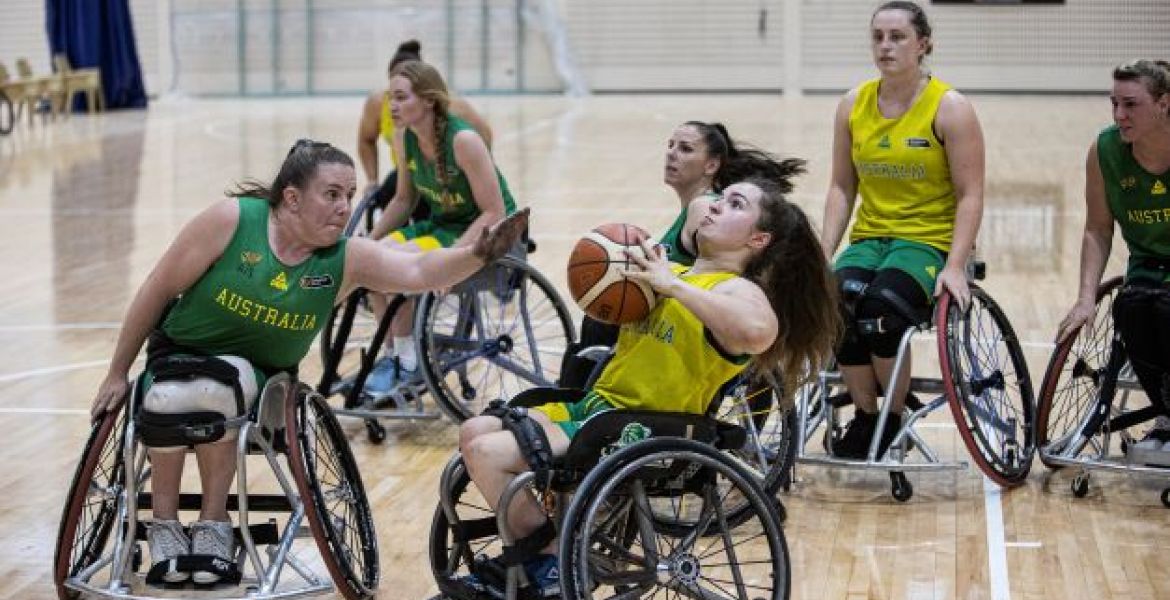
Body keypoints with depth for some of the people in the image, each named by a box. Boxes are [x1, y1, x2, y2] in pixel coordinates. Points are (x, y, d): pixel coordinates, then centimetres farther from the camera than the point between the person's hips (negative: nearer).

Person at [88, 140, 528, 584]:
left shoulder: (346, 259, -12)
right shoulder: (232, 221, -18)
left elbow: (420, 270, -27)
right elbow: (159, 290, -9)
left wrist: (479, 254, -48)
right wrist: (118, 374, -4)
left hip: (257, 373, 1)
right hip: (180, 351, -1)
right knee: (168, 399, -34)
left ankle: (213, 522, -18)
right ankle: (164, 521, -9)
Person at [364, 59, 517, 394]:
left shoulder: (463, 140, -25)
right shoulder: (404, 139, -4)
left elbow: (494, 214, -23)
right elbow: (404, 199, 11)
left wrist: (451, 255, -32)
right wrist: (369, 241, -1)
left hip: (484, 233, -7)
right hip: (440, 224, 7)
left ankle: (409, 365, -11)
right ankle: (394, 353, -1)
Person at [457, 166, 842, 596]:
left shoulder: (737, 289, -11)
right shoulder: (670, 272, 14)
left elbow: (758, 333, -36)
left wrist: (675, 286, -28)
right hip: (595, 403, 9)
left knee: (486, 452, -17)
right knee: (474, 431, 6)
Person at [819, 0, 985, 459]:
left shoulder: (950, 108, -5)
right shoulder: (853, 106, 7)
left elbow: (970, 196, -7)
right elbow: (842, 188, 10)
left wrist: (955, 267, -18)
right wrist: (824, 255, -2)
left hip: (930, 240, -4)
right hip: (870, 236, 4)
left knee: (881, 307, -32)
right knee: (838, 304, -28)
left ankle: (894, 415, -8)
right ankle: (864, 415, -8)